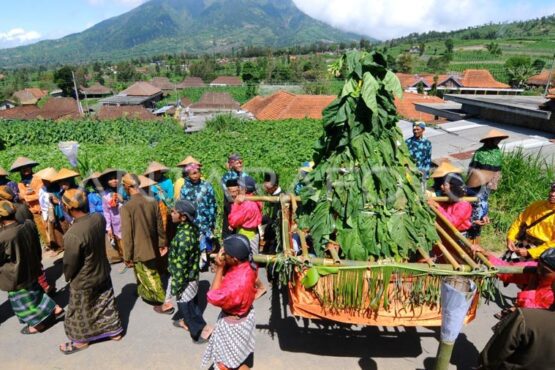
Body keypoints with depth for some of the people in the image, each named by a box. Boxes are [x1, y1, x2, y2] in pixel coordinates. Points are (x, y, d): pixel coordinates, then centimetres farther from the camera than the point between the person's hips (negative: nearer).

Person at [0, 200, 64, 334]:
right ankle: (55, 308, 36)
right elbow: (37, 247, 2)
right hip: (32, 268, 6)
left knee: (23, 299, 16)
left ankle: (37, 323, 33)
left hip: (17, 276, -6)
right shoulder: (29, 225, -14)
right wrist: (37, 262, 18)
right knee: (35, 291, 28)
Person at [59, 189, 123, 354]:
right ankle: (115, 330, 42)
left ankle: (81, 340, 42)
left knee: (80, 312, 20)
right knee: (106, 304, 24)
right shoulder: (99, 218, -16)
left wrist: (67, 276, 0)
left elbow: (70, 263, -19)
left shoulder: (73, 235, -34)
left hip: (83, 281, -6)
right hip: (103, 272, 6)